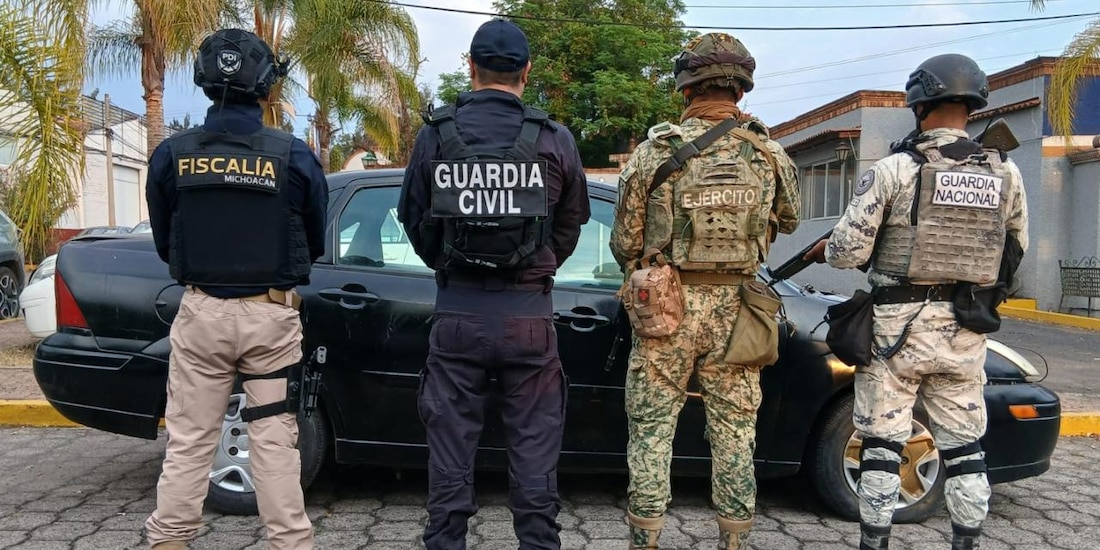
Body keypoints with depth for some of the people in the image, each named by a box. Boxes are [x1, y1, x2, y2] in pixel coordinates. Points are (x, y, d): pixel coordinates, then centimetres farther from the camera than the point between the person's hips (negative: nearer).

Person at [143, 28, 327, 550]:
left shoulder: (172, 154, -4)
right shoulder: (294, 156, -8)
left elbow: (164, 243, 8)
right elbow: (315, 243, 4)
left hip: (201, 312, 1)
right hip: (272, 314, -1)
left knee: (188, 440, 12)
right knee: (274, 440, 7)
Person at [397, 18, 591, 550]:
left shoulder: (434, 134, -1)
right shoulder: (555, 140, -3)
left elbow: (413, 219, 7)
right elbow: (571, 226, 7)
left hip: (456, 310, 1)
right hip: (528, 312, 0)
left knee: (451, 447, 11)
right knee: (533, 450, 10)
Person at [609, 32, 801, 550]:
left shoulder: (654, 151, -7)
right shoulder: (769, 154, 0)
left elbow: (624, 243, -2)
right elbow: (788, 221, 17)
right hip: (734, 310, 2)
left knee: (651, 429, 9)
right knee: (734, 433, 13)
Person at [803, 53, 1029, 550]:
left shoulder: (894, 169, -11)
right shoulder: (1006, 173, 2)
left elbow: (849, 250, -12)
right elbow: (1017, 251, 12)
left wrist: (826, 250, 10)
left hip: (898, 324, -4)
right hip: (965, 330, 4)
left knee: (882, 443, 6)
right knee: (964, 444, 15)